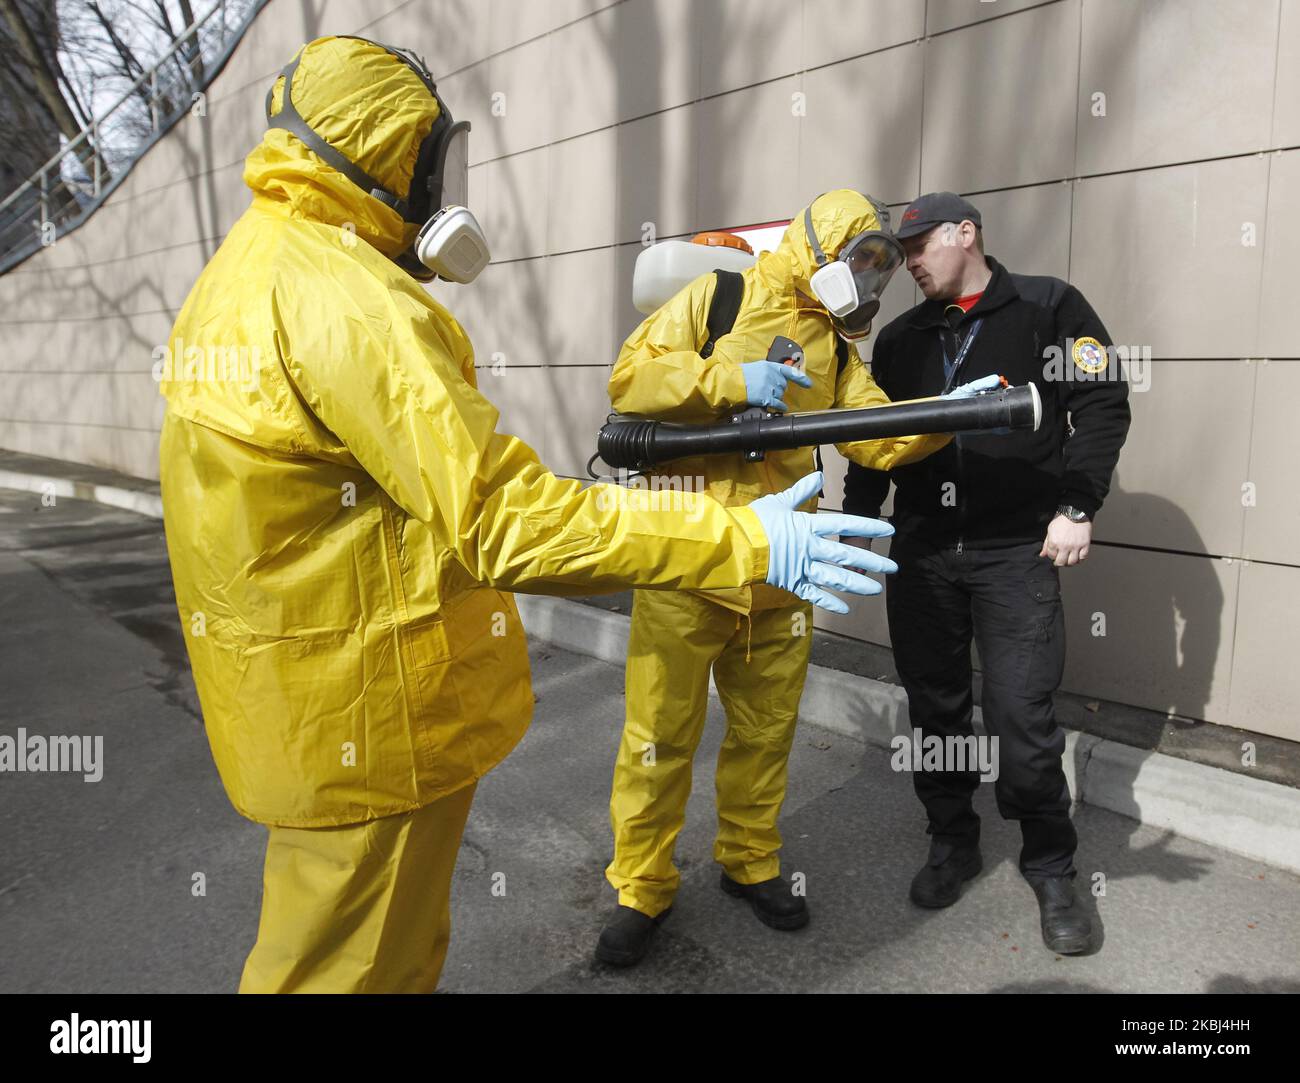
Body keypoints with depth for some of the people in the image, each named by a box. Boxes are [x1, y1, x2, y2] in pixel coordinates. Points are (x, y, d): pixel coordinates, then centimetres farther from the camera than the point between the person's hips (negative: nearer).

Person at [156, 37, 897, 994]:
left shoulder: (240, 274, 11)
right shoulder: (346, 298, -23)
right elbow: (500, 516, -28)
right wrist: (744, 542, -25)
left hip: (291, 703, 10)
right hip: (371, 720, -10)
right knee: (357, 960, 12)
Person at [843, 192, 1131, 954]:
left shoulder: (1048, 307, 1)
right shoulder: (900, 339, 14)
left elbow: (1103, 407, -3)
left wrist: (1077, 507, -12)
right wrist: (857, 517, 9)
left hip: (1016, 550, -4)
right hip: (921, 552, 4)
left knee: (1022, 716, -5)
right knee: (935, 708, 9)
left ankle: (1052, 868, 17)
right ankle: (953, 842, 28)